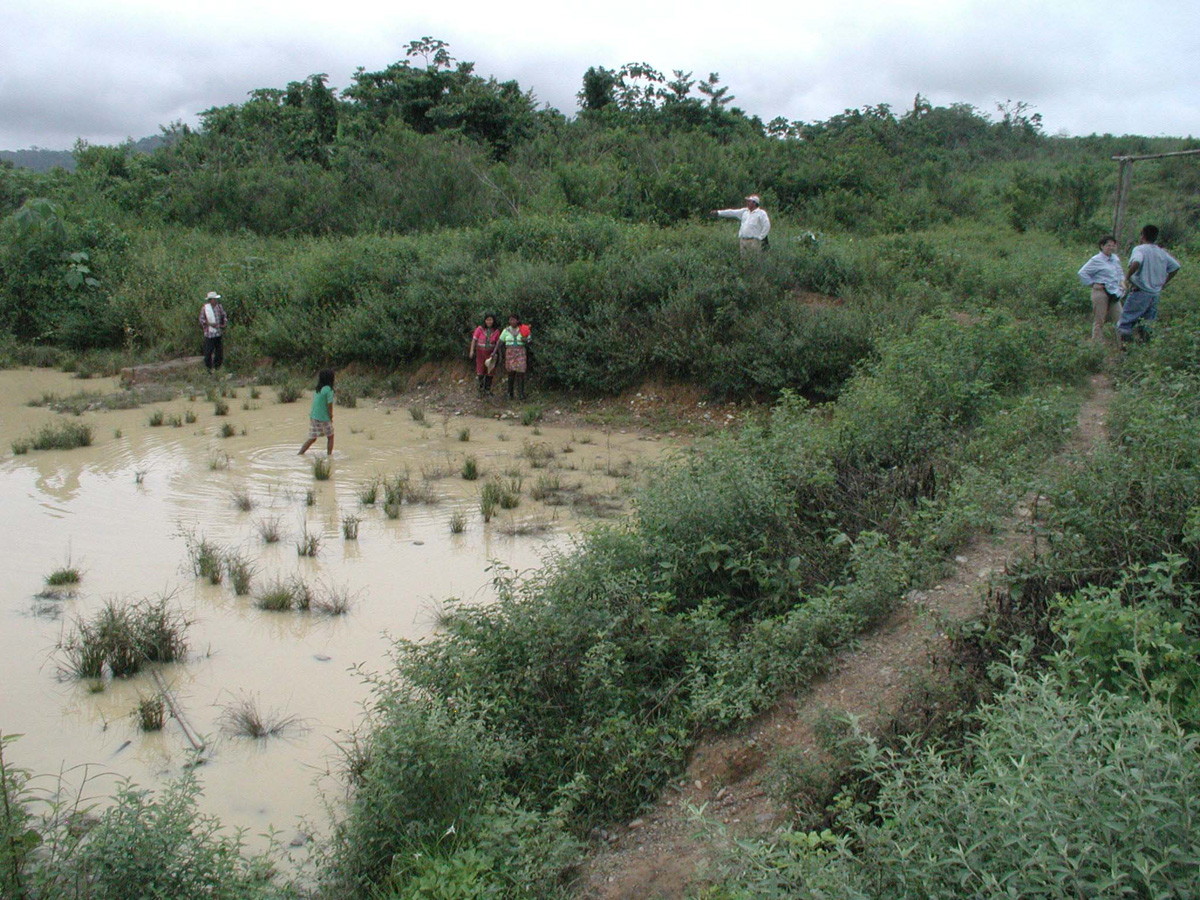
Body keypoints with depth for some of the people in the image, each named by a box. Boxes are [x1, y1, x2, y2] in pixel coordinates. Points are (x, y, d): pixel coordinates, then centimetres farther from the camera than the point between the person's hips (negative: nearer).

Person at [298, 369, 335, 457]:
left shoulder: (317, 389, 7)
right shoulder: (328, 389, -15)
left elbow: (314, 402, 10)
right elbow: (329, 405, -15)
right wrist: (331, 417, -1)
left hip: (313, 417, 7)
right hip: (323, 418, -7)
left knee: (312, 438, 15)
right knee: (330, 437, 11)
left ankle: (300, 454, 12)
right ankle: (329, 455, 11)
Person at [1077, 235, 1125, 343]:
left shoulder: (1116, 259, 15)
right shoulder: (1096, 260, -7)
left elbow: (1120, 273, 32)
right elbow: (1082, 272, -10)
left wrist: (1122, 281, 12)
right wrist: (1092, 284, -10)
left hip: (1114, 293, 7)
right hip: (1101, 292, -7)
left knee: (1119, 319, 1)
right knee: (1099, 320, -2)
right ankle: (1097, 343, 4)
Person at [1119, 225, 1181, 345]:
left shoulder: (1139, 249, -10)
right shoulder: (1162, 252, 11)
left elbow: (1136, 263, -32)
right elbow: (1175, 266, 17)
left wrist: (1127, 277, -19)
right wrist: (1164, 283, 18)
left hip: (1140, 291, -6)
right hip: (1155, 293, 7)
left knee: (1125, 323, -2)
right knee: (1147, 324, 13)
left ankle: (1124, 344, -9)